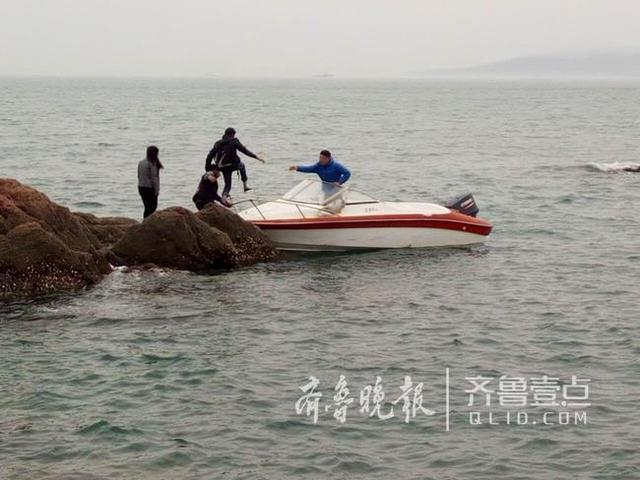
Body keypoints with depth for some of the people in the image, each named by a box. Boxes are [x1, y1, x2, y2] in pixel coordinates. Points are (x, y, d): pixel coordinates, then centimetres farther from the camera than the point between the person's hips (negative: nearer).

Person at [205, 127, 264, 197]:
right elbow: (245, 151, -10)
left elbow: (210, 155, 7)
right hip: (233, 165, -3)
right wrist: (256, 157, -7)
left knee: (227, 184, 17)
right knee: (241, 166, 32)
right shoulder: (234, 141, -6)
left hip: (222, 167, 3)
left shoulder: (218, 143, 7)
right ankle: (245, 186, 30)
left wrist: (207, 168, 12)